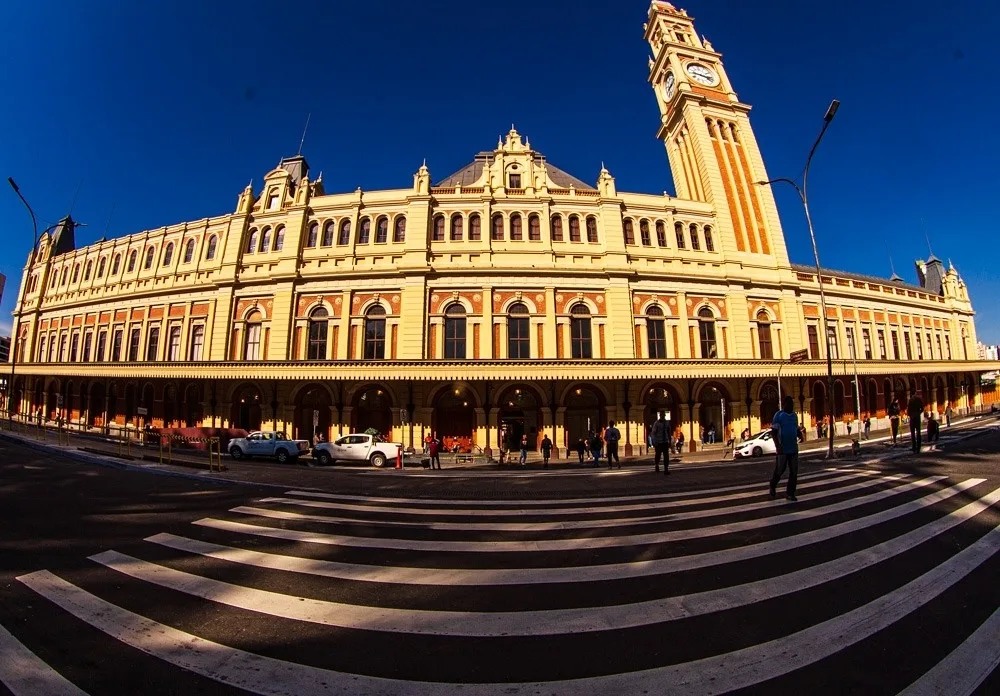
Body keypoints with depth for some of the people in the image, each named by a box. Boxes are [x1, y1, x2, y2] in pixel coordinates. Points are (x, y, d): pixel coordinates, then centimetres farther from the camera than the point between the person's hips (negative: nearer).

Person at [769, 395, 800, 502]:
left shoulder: (794, 415, 9)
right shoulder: (778, 415, -10)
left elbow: (796, 429, 19)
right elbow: (773, 432, -12)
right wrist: (777, 446, -20)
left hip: (794, 448, 6)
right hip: (783, 449, -6)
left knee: (794, 471, 5)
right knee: (779, 470, 4)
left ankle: (790, 493, 13)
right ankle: (772, 486, 26)